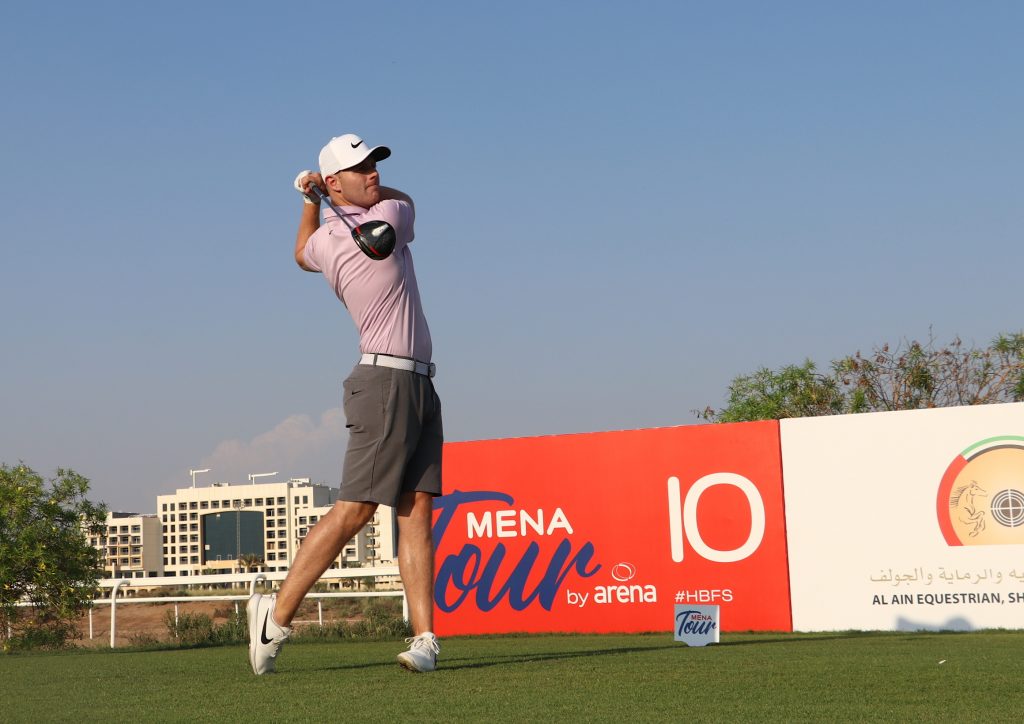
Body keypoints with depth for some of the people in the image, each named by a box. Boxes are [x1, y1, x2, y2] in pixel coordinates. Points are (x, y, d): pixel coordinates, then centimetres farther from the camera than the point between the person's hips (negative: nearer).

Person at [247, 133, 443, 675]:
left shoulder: (323, 239, 11)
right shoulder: (392, 215, -9)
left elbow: (303, 255, 36)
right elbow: (404, 200, 16)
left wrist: (312, 198, 34)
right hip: (388, 381, -9)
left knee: (416, 510, 1)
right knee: (354, 509, -8)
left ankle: (424, 636, -5)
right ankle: (277, 614, -1)